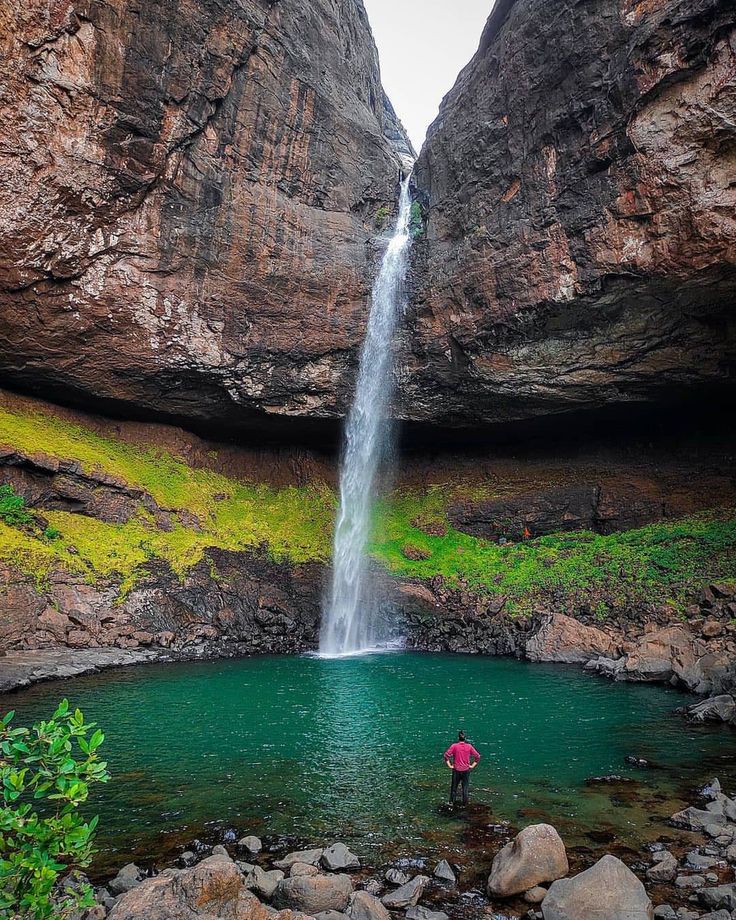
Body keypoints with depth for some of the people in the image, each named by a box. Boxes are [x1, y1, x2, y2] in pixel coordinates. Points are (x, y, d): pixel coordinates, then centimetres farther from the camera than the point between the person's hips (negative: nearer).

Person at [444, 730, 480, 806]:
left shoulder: (454, 746, -9)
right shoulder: (469, 746, -3)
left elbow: (446, 755, -16)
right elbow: (477, 756, -2)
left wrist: (449, 765, -8)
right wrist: (472, 766, 2)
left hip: (456, 769, -1)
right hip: (466, 770, 1)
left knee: (454, 787, 13)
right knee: (465, 788, 13)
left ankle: (451, 802, 18)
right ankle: (465, 803, 17)